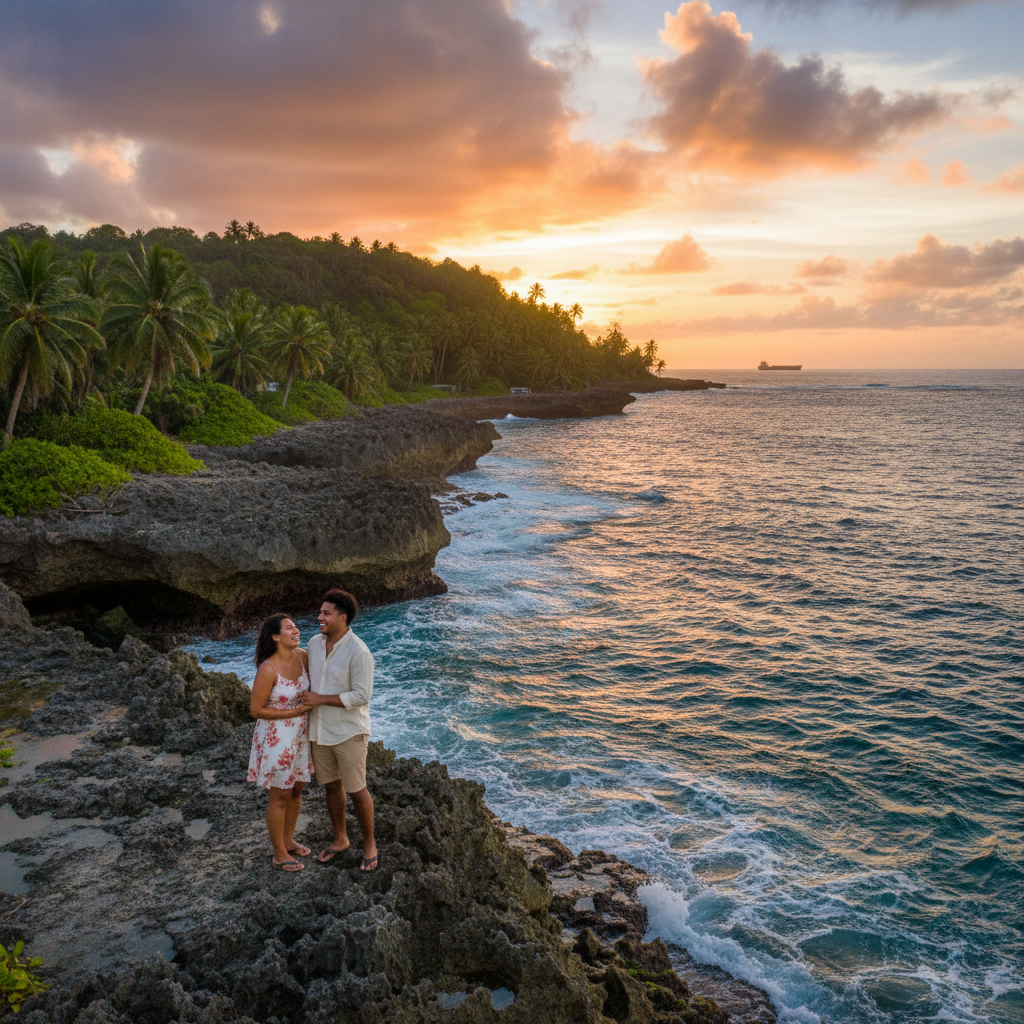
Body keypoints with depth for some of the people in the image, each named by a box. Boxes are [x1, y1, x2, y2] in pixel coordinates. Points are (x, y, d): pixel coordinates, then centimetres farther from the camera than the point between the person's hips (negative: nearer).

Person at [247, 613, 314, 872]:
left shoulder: (302, 656, -6)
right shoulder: (267, 669, -26)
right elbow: (256, 710, -20)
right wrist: (293, 712, -22)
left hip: (299, 736, 7)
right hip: (276, 738, -7)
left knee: (296, 790, 21)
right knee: (280, 797, 8)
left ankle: (288, 841, 42)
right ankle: (279, 854, 27)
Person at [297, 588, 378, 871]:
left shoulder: (358, 652, -22)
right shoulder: (314, 643, 0)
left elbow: (362, 696, -23)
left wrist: (320, 699, -22)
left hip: (348, 731, -6)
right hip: (319, 729, 6)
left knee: (356, 790, 3)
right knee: (332, 785, 18)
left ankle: (369, 843, 23)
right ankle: (340, 840, 36)